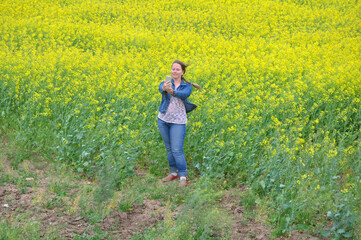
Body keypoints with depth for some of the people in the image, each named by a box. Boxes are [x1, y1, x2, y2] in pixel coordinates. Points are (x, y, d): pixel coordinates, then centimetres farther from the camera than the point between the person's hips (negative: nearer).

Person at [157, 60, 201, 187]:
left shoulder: (186, 86, -3)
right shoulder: (166, 83, 0)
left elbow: (184, 94, -26)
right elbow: (161, 88, -24)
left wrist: (172, 91, -46)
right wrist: (164, 88, -50)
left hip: (178, 122, -3)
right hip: (163, 120, 3)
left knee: (177, 150, -9)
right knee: (169, 148, 14)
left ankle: (183, 177, -2)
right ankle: (174, 172, 28)